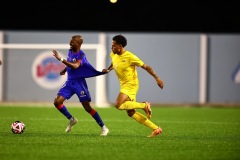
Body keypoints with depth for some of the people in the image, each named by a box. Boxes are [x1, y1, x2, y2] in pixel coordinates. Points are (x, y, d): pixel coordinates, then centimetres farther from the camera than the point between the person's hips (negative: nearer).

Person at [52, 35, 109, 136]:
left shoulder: (81, 55, -19)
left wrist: (60, 59, -39)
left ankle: (103, 128, 3)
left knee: (87, 107, -8)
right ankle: (71, 120, 17)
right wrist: (65, 69, 11)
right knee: (57, 102, -4)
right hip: (69, 82, 7)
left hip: (79, 83, -7)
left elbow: (75, 66, -37)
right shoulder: (70, 51, 5)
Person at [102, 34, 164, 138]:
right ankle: (156, 128, 10)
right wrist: (108, 70, 10)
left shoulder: (130, 57, -18)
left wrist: (157, 78, -15)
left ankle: (144, 105, -11)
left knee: (118, 105, -26)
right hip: (124, 85, 9)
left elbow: (146, 67, -12)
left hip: (131, 85, -9)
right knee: (131, 113, 6)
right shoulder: (113, 55, 5)